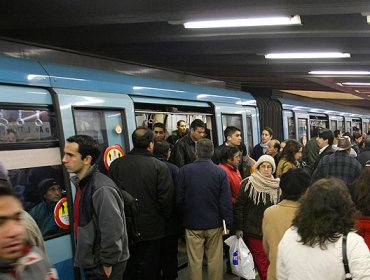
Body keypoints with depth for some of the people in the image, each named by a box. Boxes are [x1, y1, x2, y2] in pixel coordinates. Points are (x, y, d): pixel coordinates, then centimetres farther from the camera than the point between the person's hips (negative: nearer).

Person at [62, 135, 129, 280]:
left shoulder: (101, 189, -26)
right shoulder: (82, 183, 4)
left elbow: (112, 231, -27)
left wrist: (107, 264, -17)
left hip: (104, 266, -8)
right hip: (92, 262, 8)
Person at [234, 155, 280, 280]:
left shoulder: (276, 186, 6)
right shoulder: (248, 183, -9)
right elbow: (238, 206, -9)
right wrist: (238, 228, -11)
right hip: (253, 230, -5)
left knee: (270, 261, 10)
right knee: (262, 263, -3)